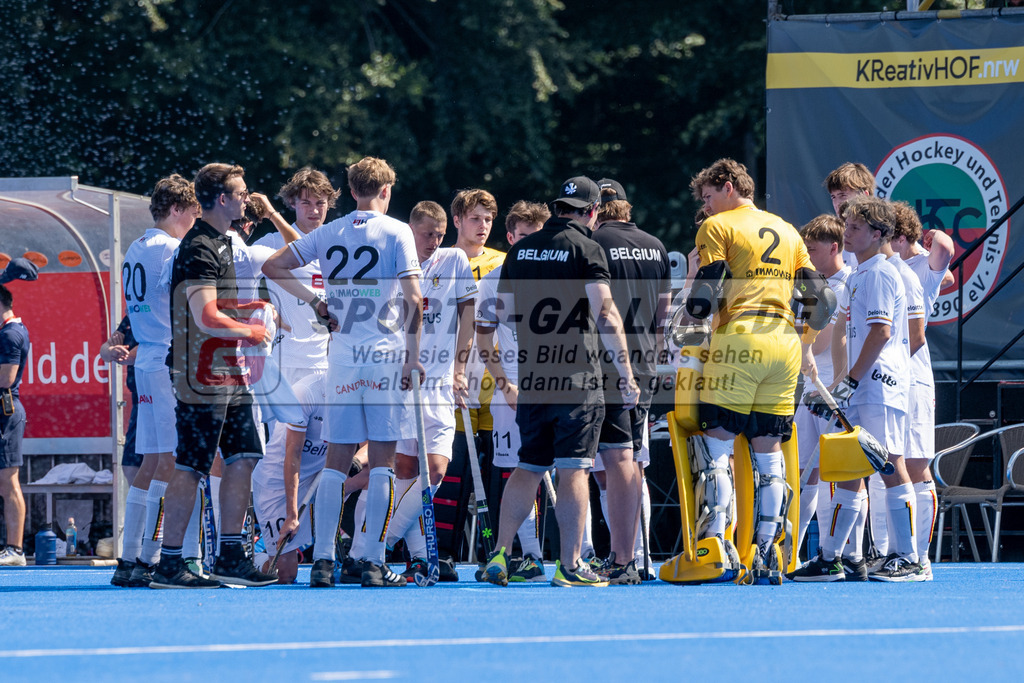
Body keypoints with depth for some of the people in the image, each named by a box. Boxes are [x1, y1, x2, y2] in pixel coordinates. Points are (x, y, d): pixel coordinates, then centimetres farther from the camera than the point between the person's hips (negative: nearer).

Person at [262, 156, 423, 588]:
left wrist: (312, 300, 13)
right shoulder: (396, 232, -3)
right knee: (382, 461, -1)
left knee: (336, 462, 6)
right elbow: (413, 300, -9)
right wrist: (412, 356, -5)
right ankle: (374, 563, -4)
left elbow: (272, 266, 13)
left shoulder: (328, 234, 9)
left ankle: (322, 561, 1)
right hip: (386, 356, -3)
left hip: (341, 356, 3)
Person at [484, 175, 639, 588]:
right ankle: (569, 565, -4)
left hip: (530, 376, 5)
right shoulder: (586, 248, -5)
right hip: (577, 375, -5)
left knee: (528, 468, 13)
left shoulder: (521, 250, 12)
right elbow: (606, 315, -12)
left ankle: (500, 553, 6)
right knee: (573, 469, -3)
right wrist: (626, 374, -10)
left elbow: (502, 314, 16)